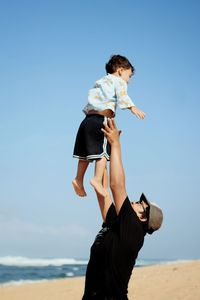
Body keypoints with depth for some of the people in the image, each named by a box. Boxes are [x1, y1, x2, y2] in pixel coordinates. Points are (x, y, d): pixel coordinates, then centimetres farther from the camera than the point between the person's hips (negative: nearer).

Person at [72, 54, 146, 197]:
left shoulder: (101, 82, 32)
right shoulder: (118, 81, 6)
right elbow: (122, 95, -14)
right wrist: (133, 108, -24)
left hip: (89, 118, 9)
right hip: (102, 119, -8)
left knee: (86, 153, 11)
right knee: (103, 151, -13)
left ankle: (79, 179, 10)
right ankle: (97, 179, -25)